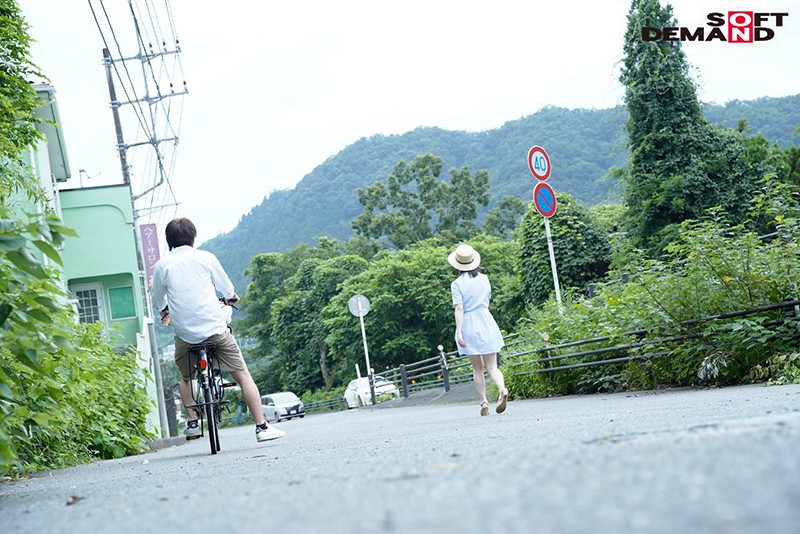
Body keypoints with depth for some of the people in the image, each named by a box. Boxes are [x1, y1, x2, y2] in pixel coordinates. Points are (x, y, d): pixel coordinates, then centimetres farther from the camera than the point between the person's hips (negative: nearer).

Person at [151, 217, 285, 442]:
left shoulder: (162, 265, 2)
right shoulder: (205, 257, 1)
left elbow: (157, 300, 15)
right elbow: (226, 288, 12)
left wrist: (164, 312, 38)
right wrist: (232, 298, 35)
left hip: (185, 333, 2)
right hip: (214, 329, -1)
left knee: (186, 377, 28)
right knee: (243, 375, 5)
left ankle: (192, 423, 20)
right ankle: (262, 427, 3)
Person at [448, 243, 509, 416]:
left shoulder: (457, 284, -8)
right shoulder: (484, 279, 4)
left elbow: (459, 309, -14)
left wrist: (459, 332, -15)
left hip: (469, 325, -2)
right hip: (486, 322, 2)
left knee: (477, 368, 10)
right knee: (492, 366, 2)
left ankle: (484, 402, 6)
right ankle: (502, 389, -26)